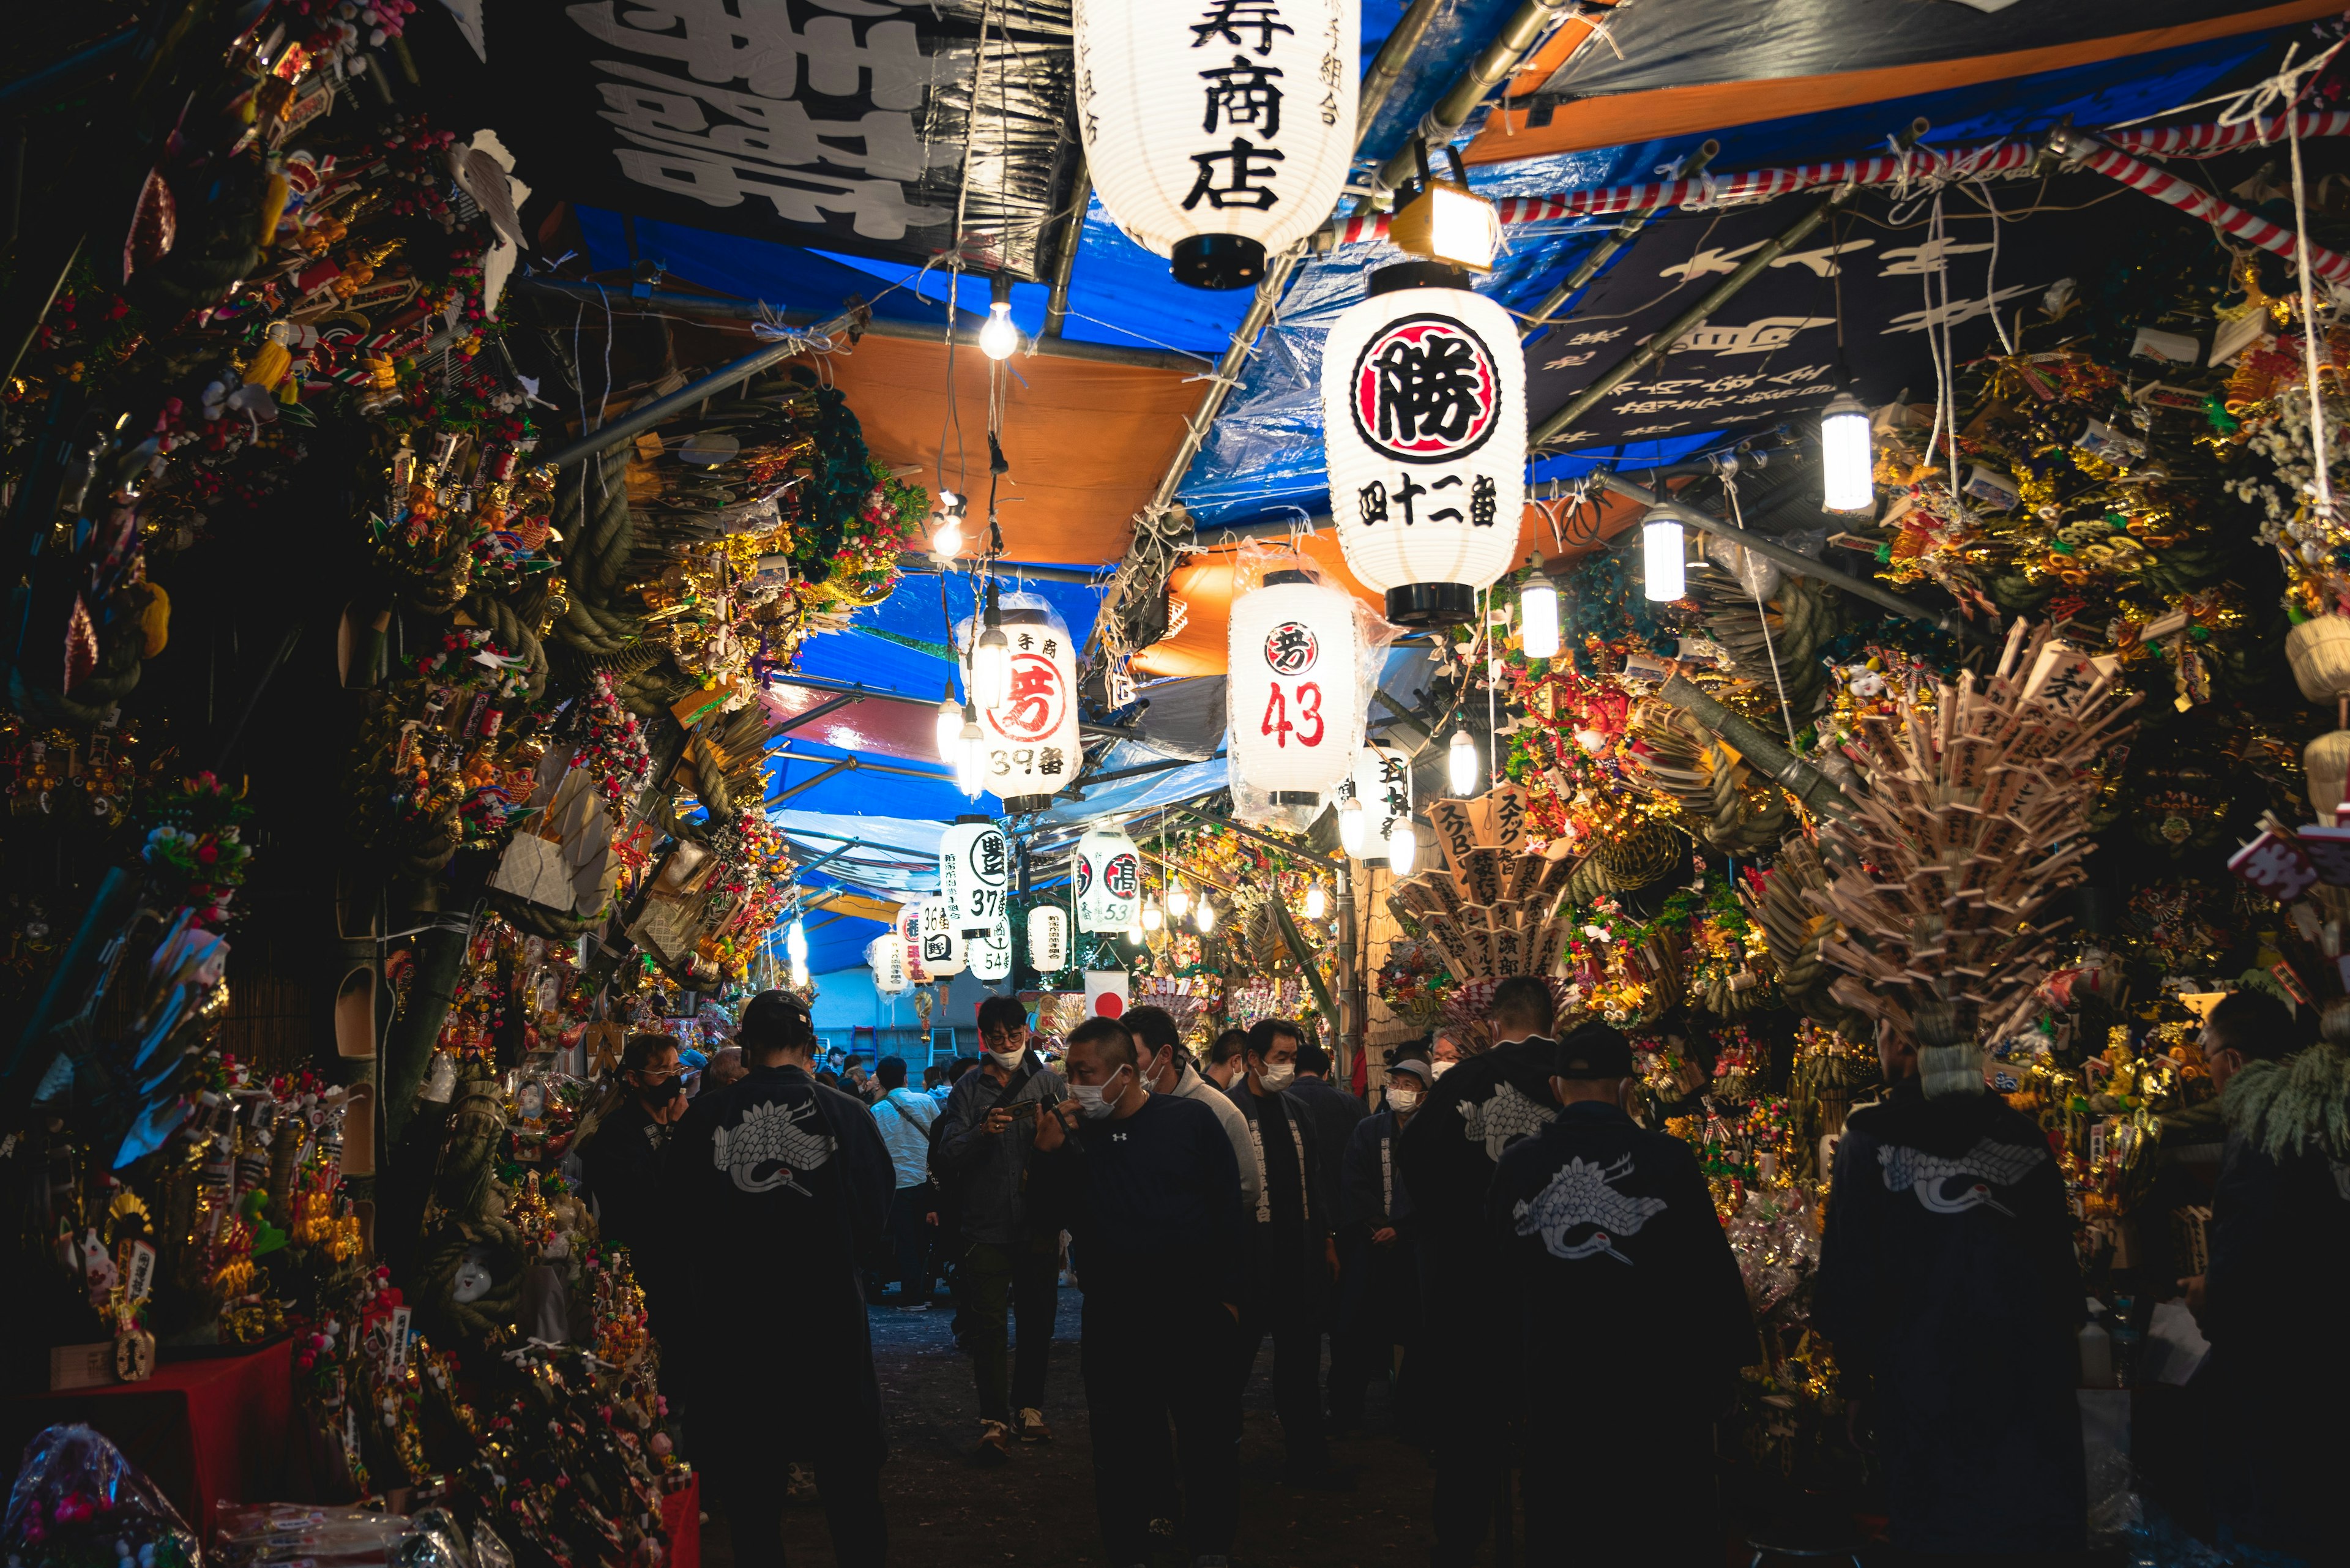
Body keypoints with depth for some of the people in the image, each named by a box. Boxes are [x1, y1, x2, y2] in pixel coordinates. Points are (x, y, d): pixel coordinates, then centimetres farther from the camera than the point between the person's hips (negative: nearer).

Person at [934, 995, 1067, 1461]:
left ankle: (1029, 1405, 26)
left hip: (1040, 1224, 2)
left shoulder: (1049, 1082, 6)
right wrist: (981, 1131, -22)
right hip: (987, 1225, -1)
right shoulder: (968, 1090, 3)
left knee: (1038, 1319, 11)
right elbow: (948, 1156, -5)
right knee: (989, 1325, -4)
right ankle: (993, 1422, -1)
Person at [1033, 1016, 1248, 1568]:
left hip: (1194, 1314, -2)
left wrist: (1227, 1295, -4)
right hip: (1113, 1320, 2)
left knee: (1209, 1441, 9)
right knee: (1122, 1448, 11)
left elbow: (1229, 1210, -2)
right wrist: (1046, 1155, -13)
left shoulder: (1190, 1120, -5)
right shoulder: (1076, 1133, 2)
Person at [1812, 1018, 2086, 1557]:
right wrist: (2063, 1362, 17)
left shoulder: (1871, 1144, -8)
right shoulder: (2024, 1136, 2)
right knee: (2044, 1531, 13)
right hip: (2035, 1382, 3)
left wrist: (1856, 1377, 3)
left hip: (1923, 1384, -3)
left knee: (1938, 1534, 7)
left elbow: (1850, 1272, -7)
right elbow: (2062, 1258, 8)